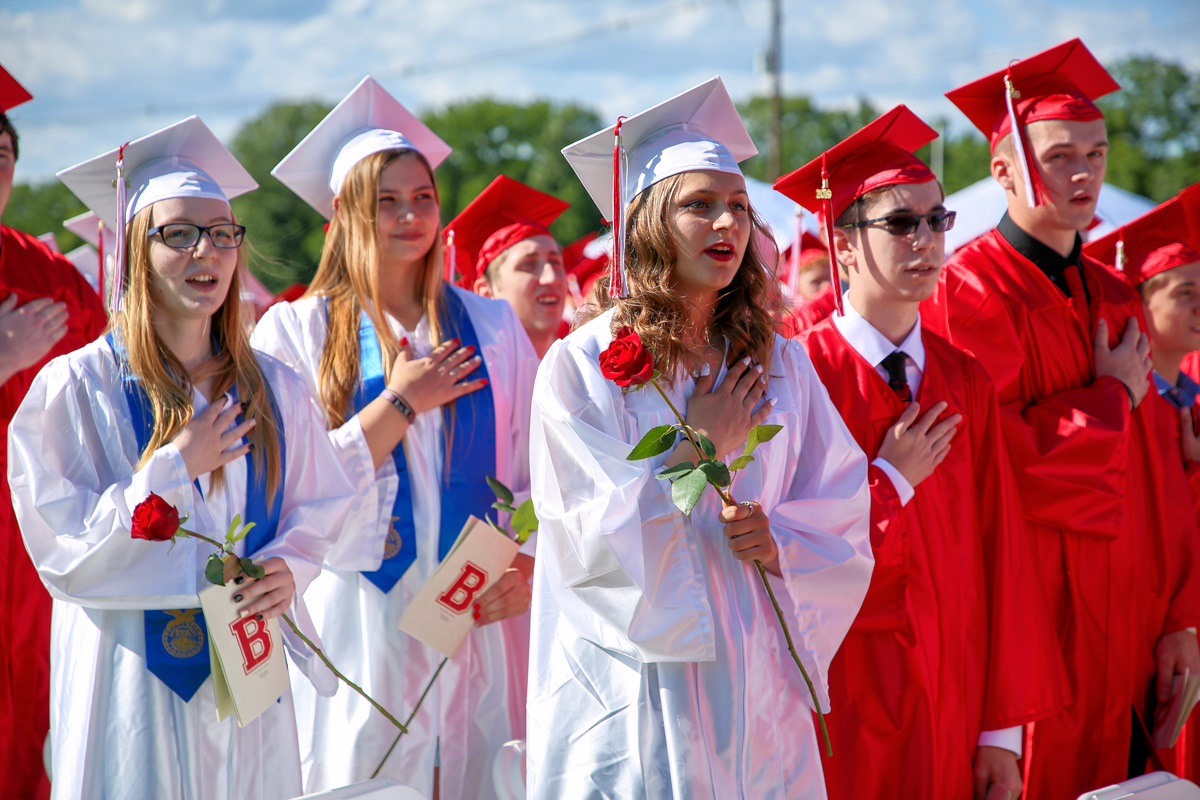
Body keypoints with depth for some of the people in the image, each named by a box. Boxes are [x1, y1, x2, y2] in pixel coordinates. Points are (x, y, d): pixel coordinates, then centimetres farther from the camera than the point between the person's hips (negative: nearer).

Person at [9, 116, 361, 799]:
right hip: (132, 683, -4)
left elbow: (321, 507, 11)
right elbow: (61, 552, -10)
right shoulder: (76, 387, -7)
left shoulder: (273, 389, 6)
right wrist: (175, 468, -16)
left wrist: (289, 566, -10)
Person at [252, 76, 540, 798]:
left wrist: (530, 558, -7)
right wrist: (400, 404, -10)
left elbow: (536, 465, 9)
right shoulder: (296, 331, 2)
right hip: (363, 623, -2)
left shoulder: (493, 326, 11)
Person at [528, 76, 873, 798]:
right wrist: (703, 447, -9)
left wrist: (781, 541, -13)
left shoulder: (781, 364, 7)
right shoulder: (580, 366, -6)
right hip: (640, 687, -4)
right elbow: (594, 541, -12)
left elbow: (845, 516, 7)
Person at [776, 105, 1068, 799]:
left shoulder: (966, 382, 5)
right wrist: (892, 480, -11)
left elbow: (1003, 555, 2)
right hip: (841, 714, -4)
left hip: (951, 711, 4)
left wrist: (1004, 729, -2)